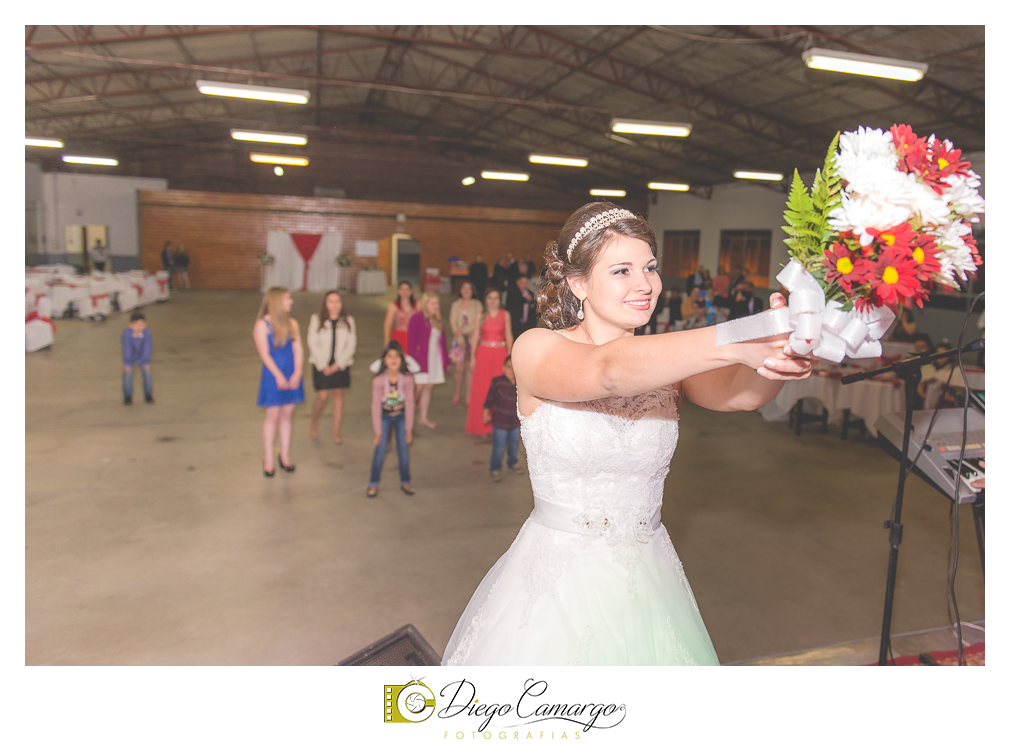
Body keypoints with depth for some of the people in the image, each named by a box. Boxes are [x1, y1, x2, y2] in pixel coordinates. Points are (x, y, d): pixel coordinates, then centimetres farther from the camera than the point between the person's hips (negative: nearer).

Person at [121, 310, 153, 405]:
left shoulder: (147, 333, -22)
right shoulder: (126, 333, -25)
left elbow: (147, 348, -17)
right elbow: (126, 349, -22)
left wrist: (146, 362, -16)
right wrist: (127, 363, -20)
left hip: (142, 357, 1)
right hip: (130, 357, -1)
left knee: (147, 373, -8)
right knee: (128, 374, -10)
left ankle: (148, 395, 8)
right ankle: (128, 397, 4)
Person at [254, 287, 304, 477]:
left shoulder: (292, 323, 9)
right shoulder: (262, 324, -5)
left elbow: (298, 349, 5)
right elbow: (264, 353, -10)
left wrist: (297, 373, -7)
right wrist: (278, 376, -15)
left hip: (292, 375, 4)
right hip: (273, 374, -4)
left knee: (287, 415, 9)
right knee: (272, 415, 0)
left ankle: (285, 455, 20)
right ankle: (268, 459, 11)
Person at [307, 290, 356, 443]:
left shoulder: (348, 321, 4)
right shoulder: (316, 320, -1)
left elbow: (351, 345, 1)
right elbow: (313, 344, -3)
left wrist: (338, 364, -9)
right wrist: (323, 365, -10)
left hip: (341, 365, 2)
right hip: (321, 365, -2)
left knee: (338, 395, 2)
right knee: (322, 396, -6)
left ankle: (336, 432, 11)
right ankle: (314, 423, 22)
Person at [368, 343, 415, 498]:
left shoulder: (407, 379, -20)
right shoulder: (378, 381, -23)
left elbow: (409, 404, -10)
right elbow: (376, 406, -14)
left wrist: (409, 428, -6)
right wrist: (378, 431, -10)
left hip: (401, 417, 1)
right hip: (384, 417, -1)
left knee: (403, 449, 4)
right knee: (380, 449, -2)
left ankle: (405, 482, 23)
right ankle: (373, 484, 14)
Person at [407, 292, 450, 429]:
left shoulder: (438, 320, 10)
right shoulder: (416, 319, -9)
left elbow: (442, 342, 13)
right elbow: (411, 341, -10)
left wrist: (446, 360, 11)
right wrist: (412, 361, -15)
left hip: (435, 358, 6)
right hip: (421, 358, -6)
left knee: (429, 387, 10)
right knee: (418, 387, -8)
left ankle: (424, 418, 20)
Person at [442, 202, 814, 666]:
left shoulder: (668, 362, 0)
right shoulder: (536, 349, -13)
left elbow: (741, 393, -20)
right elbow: (608, 370, -33)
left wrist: (780, 346, -41)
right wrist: (732, 343, -45)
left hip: (646, 581, 4)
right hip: (557, 578, -3)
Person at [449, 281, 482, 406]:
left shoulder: (477, 305, 3)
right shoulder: (455, 305, 10)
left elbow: (477, 324, -5)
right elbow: (452, 322, 3)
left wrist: (463, 330, -15)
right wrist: (460, 339, -9)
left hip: (472, 338, -1)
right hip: (458, 339, 1)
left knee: (469, 367, -2)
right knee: (458, 368, -2)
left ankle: (468, 395, 7)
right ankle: (457, 393, 15)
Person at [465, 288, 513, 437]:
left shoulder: (505, 315, 5)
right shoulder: (481, 316, 6)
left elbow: (508, 337, 5)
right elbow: (475, 338, 6)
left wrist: (509, 357, -2)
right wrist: (473, 357, -1)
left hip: (500, 355, 0)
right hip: (483, 354, 1)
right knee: (482, 389, 0)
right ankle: (482, 426, 9)